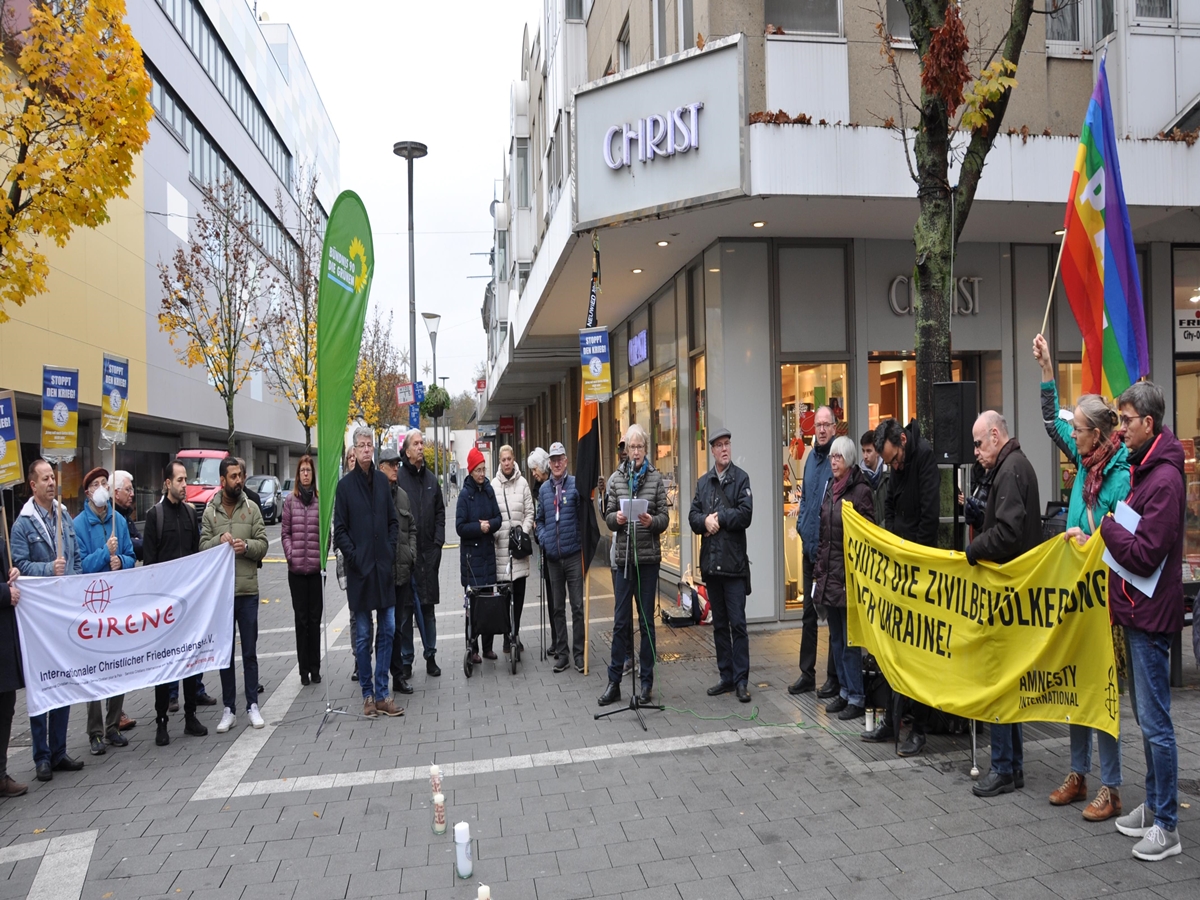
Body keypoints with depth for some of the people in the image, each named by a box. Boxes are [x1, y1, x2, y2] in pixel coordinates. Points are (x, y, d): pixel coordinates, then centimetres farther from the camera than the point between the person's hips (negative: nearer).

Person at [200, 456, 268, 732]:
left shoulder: (252, 509, 3)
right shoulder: (209, 512, 3)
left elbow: (263, 544, 0)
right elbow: (202, 547, -1)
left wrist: (247, 545, -19)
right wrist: (219, 540, -19)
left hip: (248, 590, 0)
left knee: (250, 652, 6)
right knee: (225, 653, 9)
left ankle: (253, 705, 16)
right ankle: (229, 709, 19)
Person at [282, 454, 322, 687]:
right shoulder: (290, 500, 3)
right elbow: (285, 531, 4)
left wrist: (323, 554, -7)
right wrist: (290, 554, -7)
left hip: (316, 567, -1)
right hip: (296, 568, 1)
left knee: (315, 618, 6)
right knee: (301, 618, 6)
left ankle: (315, 668, 14)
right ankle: (304, 669, 13)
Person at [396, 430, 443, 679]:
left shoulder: (430, 479, 12)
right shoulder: (398, 478, -6)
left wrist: (438, 542, 5)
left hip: (428, 553, 5)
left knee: (428, 607, 12)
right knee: (404, 609, 2)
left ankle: (430, 655, 21)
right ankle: (406, 660, 12)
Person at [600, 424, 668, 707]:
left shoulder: (656, 478, 2)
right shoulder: (615, 478, 5)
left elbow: (665, 517, 1)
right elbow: (607, 517, 6)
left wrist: (652, 521, -20)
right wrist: (616, 518, -15)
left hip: (648, 556, -1)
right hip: (622, 556, 1)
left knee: (646, 619, 7)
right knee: (620, 620, 4)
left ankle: (646, 682, 18)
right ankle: (614, 682, 15)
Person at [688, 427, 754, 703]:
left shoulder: (741, 478, -3)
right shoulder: (703, 482, 13)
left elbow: (745, 514, -14)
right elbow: (693, 517, 7)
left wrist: (718, 517, -10)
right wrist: (706, 521, -12)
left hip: (734, 562, -5)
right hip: (711, 562, 5)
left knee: (737, 623, -3)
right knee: (719, 624, 12)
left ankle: (741, 680, 5)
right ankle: (726, 677, 22)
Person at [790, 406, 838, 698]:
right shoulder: (811, 457, 13)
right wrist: (802, 525, 9)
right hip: (810, 546, 8)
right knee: (809, 612, 14)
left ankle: (834, 677, 12)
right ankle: (807, 673, 25)